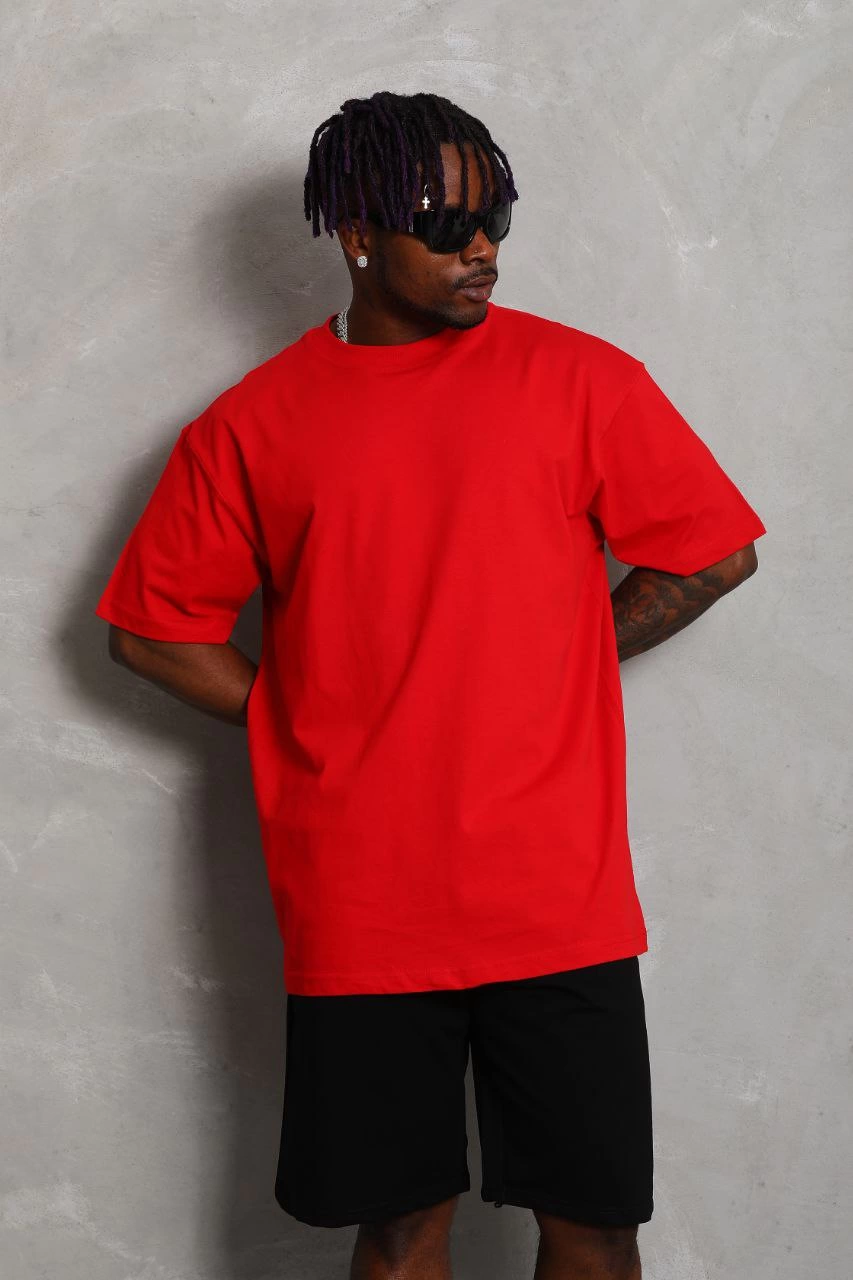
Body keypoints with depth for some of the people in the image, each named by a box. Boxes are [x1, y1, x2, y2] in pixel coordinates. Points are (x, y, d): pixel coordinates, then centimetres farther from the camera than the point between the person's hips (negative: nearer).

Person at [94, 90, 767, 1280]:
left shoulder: (580, 378, 0)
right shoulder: (253, 423, 3)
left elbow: (715, 554, 5)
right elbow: (154, 626, 9)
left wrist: (542, 670, 3)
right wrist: (301, 722, 1)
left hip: (558, 898, 0)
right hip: (360, 908, 1)